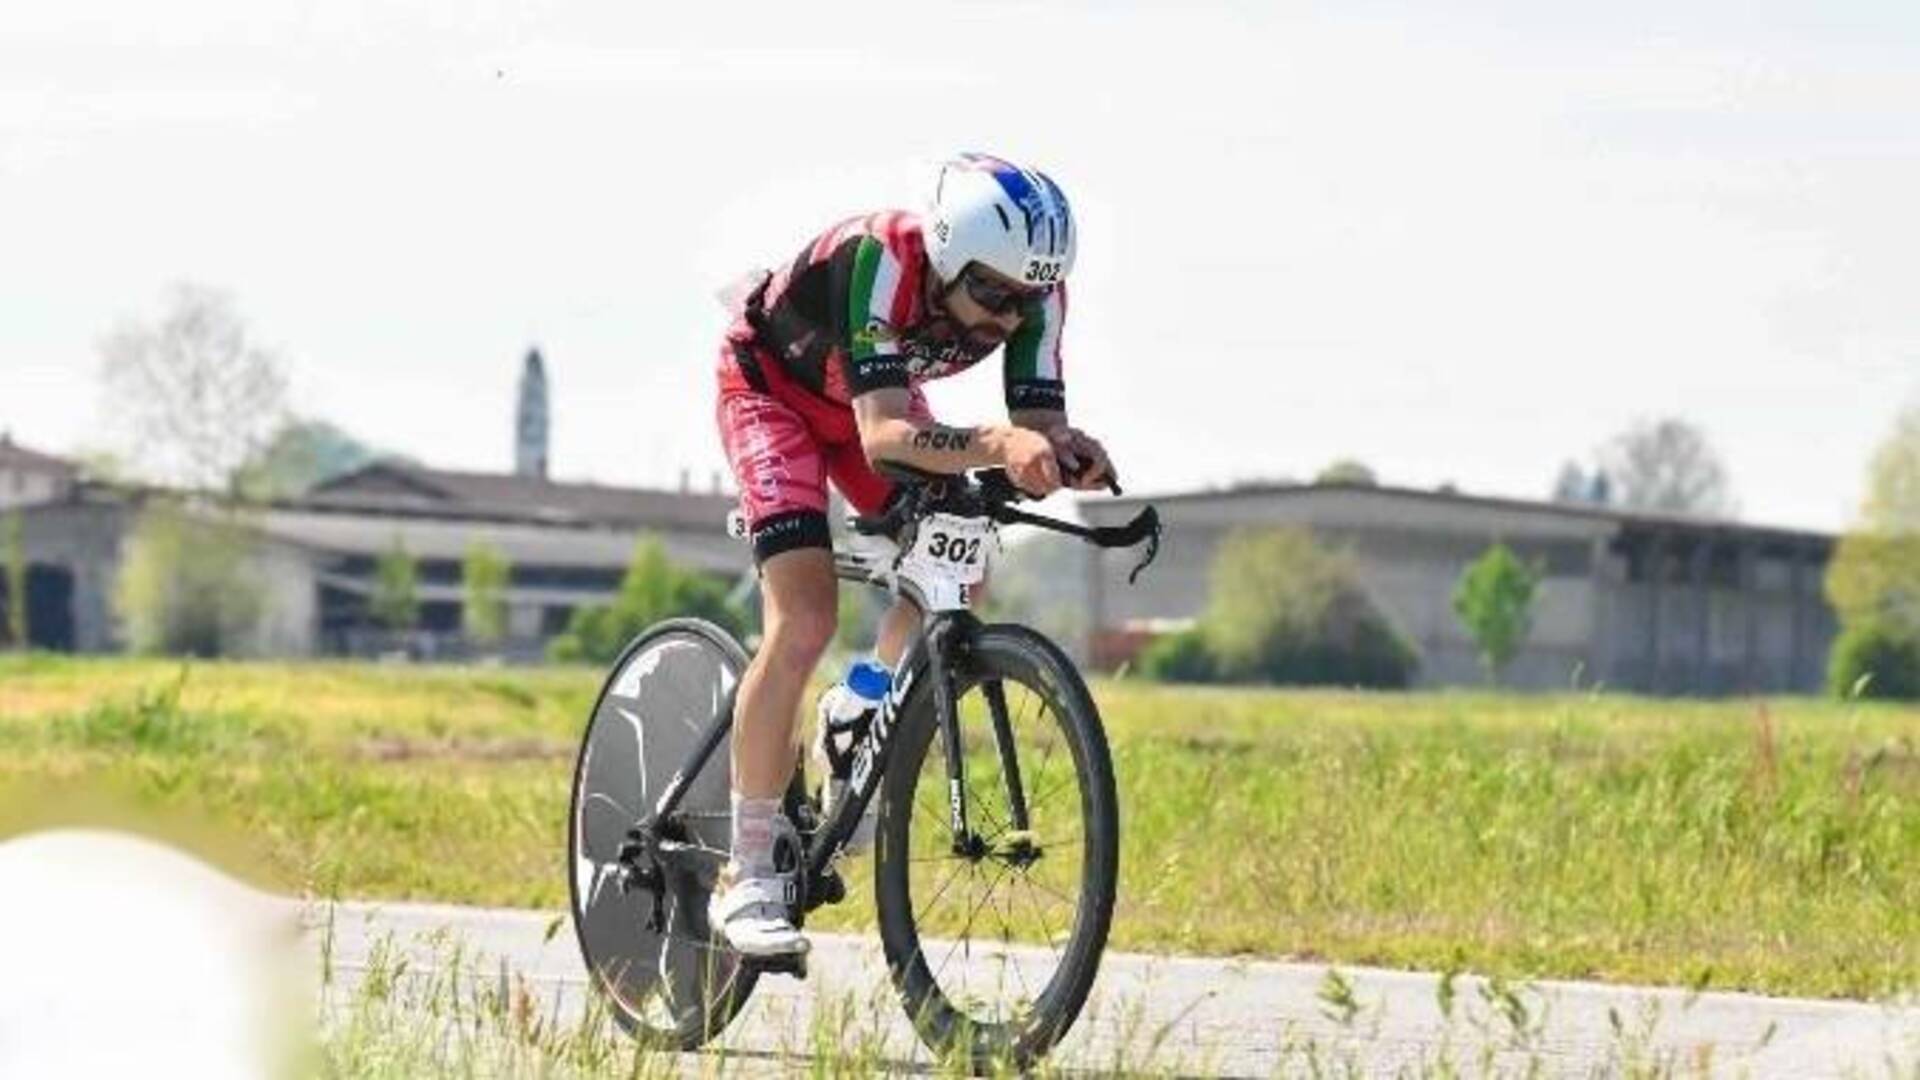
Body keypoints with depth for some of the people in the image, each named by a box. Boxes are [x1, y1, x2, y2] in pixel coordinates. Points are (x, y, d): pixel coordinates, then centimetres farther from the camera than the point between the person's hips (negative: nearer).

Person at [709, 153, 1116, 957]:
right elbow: (882, 436, -49)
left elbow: (1040, 418, -25)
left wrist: (1064, 450, -49)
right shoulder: (880, 262, -41)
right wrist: (998, 444, -65)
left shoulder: (1032, 291, -25)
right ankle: (749, 875, -13)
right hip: (772, 385, -6)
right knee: (803, 621, -20)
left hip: (875, 396, 6)